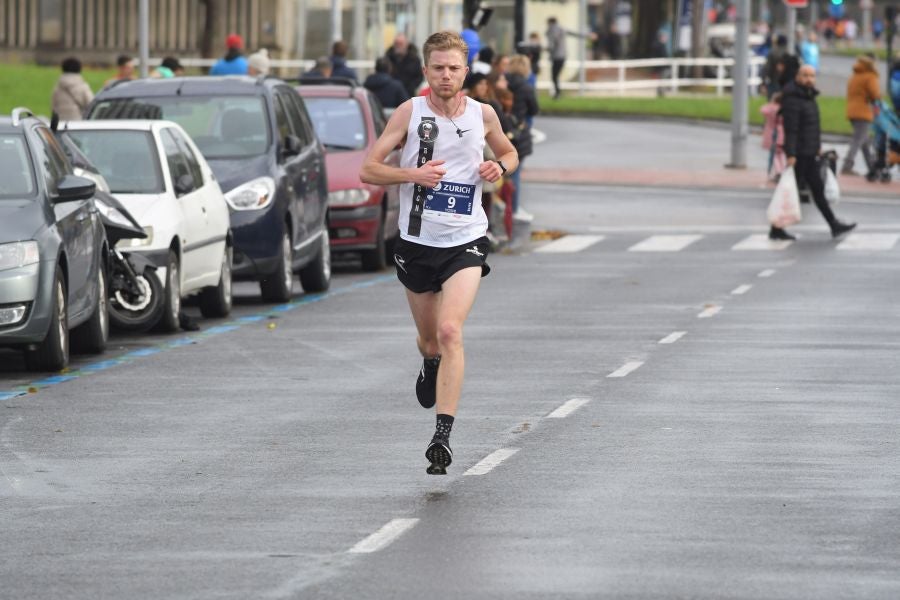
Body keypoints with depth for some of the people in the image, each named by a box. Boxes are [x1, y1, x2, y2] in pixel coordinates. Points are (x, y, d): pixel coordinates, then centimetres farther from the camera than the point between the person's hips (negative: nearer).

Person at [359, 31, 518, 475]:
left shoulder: (483, 115, 2)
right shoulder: (410, 112, -4)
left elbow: (508, 153, 23)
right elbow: (368, 170, -4)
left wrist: (500, 166, -1)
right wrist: (413, 173, -21)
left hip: (465, 242, -1)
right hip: (417, 241, 1)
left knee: (450, 331, -20)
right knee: (429, 338, 16)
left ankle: (443, 436, -24)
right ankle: (430, 366, 55)